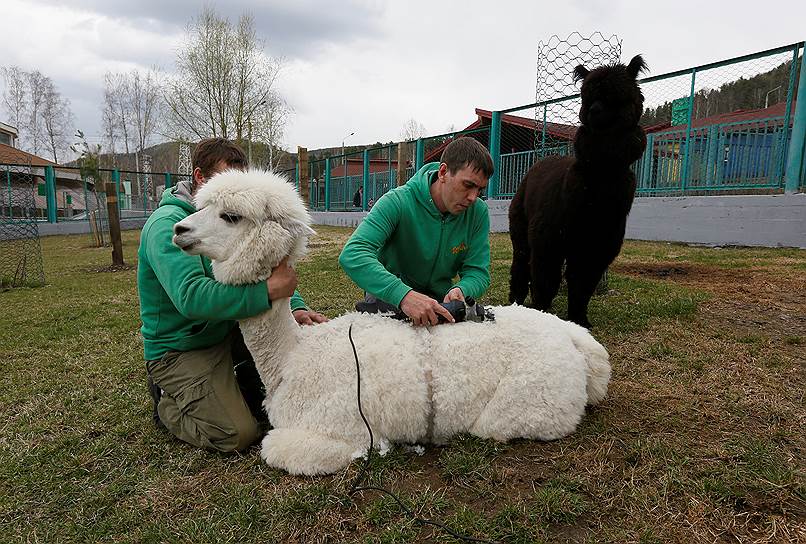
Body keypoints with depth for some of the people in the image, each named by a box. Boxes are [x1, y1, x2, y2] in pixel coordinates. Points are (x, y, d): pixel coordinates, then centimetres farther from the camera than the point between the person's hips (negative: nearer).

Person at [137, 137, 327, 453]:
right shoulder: (166, 224, -21)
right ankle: (168, 402, 8)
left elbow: (272, 270, 1)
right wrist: (269, 290, -41)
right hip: (180, 351, -7)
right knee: (238, 434, -17)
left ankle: (227, 384, 18)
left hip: (227, 332, 8)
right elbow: (191, 296, -37)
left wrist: (295, 307, -18)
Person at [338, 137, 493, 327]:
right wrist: (403, 295, -50)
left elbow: (478, 272, -8)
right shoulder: (398, 202, -23)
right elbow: (352, 254, -36)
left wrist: (460, 290, -33)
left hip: (439, 301, 3)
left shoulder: (478, 212, -10)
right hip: (389, 298, -3)